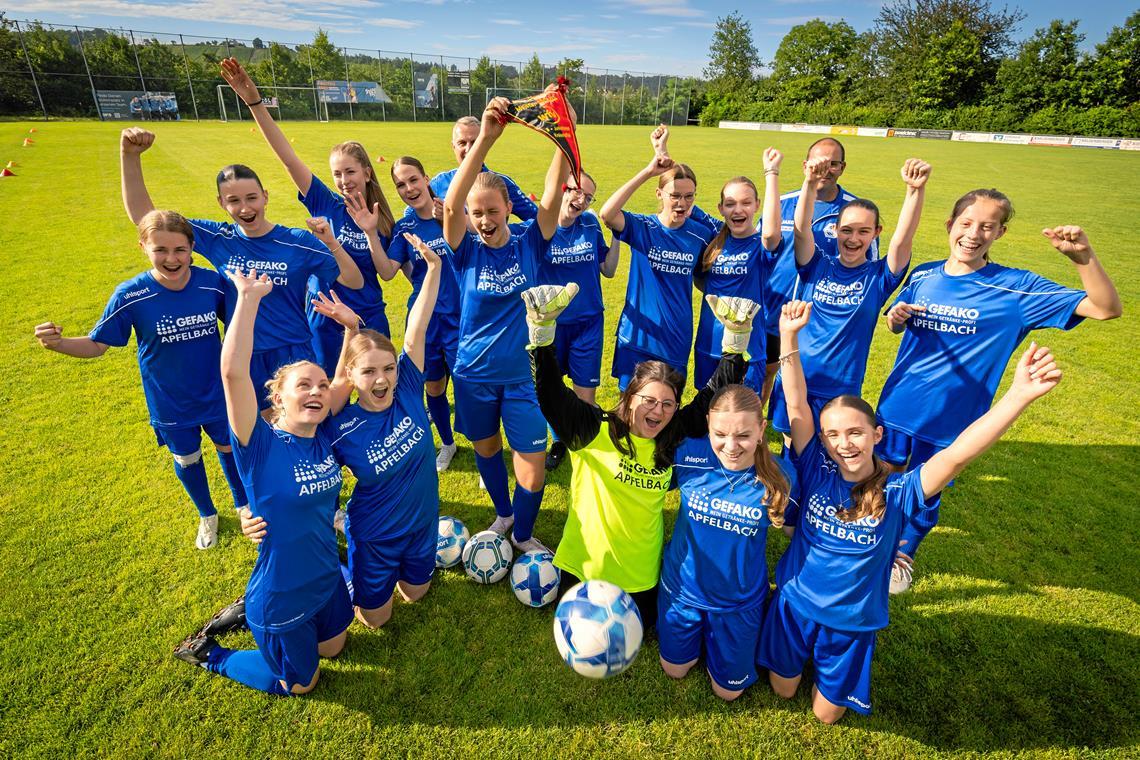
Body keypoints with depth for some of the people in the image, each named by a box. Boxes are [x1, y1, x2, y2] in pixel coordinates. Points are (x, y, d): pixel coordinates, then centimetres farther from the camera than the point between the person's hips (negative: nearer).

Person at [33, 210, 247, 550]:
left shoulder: (212, 282, -18)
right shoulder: (130, 295, -21)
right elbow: (97, 344, -12)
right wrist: (57, 343, -29)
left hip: (215, 392, 0)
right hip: (170, 404, 0)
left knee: (229, 447, 18)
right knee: (187, 459, 20)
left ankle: (243, 505, 48)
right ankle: (207, 515, 49)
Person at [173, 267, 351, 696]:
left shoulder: (325, 436, -10)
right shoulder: (260, 445, -26)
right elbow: (233, 372, -40)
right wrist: (249, 298, -38)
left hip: (328, 579, 6)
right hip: (281, 596, -5)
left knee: (333, 647, 30)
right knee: (301, 684, 19)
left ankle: (247, 614, 43)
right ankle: (207, 652, 36)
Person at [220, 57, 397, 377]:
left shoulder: (382, 219, -3)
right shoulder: (324, 204, -5)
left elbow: (387, 273, -9)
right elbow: (288, 157, -14)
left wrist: (371, 234, -22)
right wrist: (254, 102, -22)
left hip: (369, 319, 0)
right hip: (324, 319, 0)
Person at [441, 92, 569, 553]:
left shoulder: (529, 244, -7)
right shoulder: (467, 252, -9)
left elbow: (553, 194, -20)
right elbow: (450, 204, -28)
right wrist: (485, 139, -38)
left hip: (522, 374, 0)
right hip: (475, 375, 1)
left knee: (533, 460, 1)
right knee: (486, 448, 19)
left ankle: (523, 534, 29)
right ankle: (503, 514, 47)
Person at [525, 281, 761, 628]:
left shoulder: (674, 439, -7)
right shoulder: (594, 431, -19)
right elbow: (551, 394, -31)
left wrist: (736, 335, -18)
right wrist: (541, 329, -46)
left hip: (644, 572, 3)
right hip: (586, 566, -3)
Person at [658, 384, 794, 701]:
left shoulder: (778, 476, -24)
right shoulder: (689, 455, -24)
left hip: (739, 600, 0)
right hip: (682, 588, 1)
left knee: (728, 690, 21)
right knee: (674, 669, 24)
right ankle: (698, 635, 49)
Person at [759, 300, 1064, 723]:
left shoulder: (898, 493, -20)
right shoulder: (816, 472, -18)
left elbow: (956, 455, -35)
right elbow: (797, 407, -26)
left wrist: (1019, 395, -47)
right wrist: (788, 336, -33)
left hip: (852, 622, 0)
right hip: (794, 604, 1)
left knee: (826, 713, 18)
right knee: (782, 690, 21)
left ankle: (823, 656, 45)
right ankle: (808, 654, 48)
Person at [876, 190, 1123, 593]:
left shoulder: (1016, 288, -10)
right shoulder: (924, 276, -2)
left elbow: (1107, 308, -15)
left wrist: (1083, 256, -30)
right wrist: (895, 316, -12)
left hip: (949, 419, -2)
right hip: (896, 405, 2)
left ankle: (903, 554, 41)